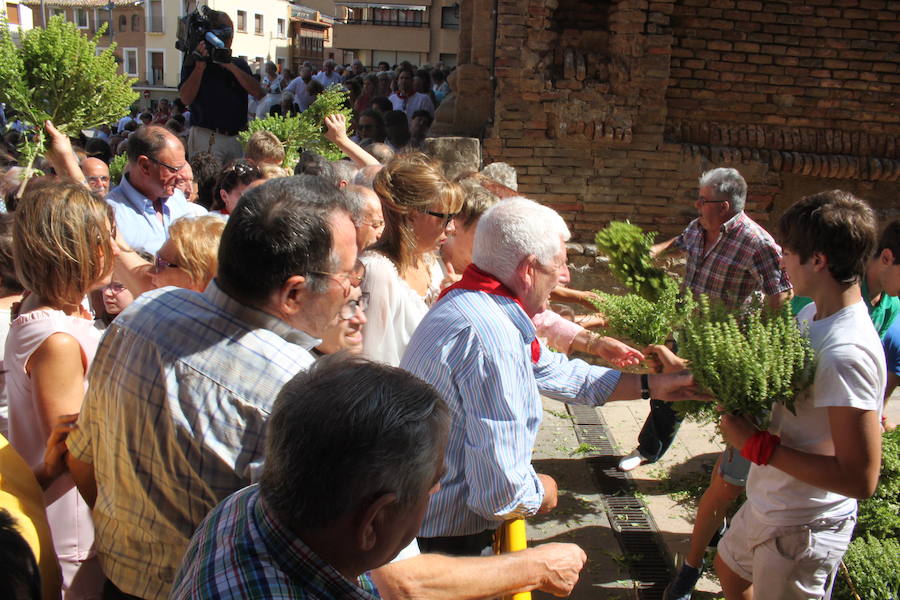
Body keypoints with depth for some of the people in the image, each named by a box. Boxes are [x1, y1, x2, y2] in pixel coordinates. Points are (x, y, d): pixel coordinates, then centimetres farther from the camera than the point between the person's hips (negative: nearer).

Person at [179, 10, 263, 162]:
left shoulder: (239, 64, 16)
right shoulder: (193, 63, 4)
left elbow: (259, 94, -1)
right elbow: (186, 99, -9)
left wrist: (231, 66, -9)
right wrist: (200, 65, -15)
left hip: (237, 138, 4)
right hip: (206, 138, -4)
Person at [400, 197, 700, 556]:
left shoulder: (469, 304, 4)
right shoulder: (492, 337, -30)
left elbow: (553, 372, 17)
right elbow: (501, 493, -31)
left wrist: (649, 385, 17)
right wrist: (540, 493, -8)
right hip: (447, 538, -9)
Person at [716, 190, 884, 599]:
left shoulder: (846, 353, -32)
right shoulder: (813, 313, -4)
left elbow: (860, 479, -31)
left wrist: (757, 445, -26)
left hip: (802, 529, -8)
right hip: (768, 504, 8)